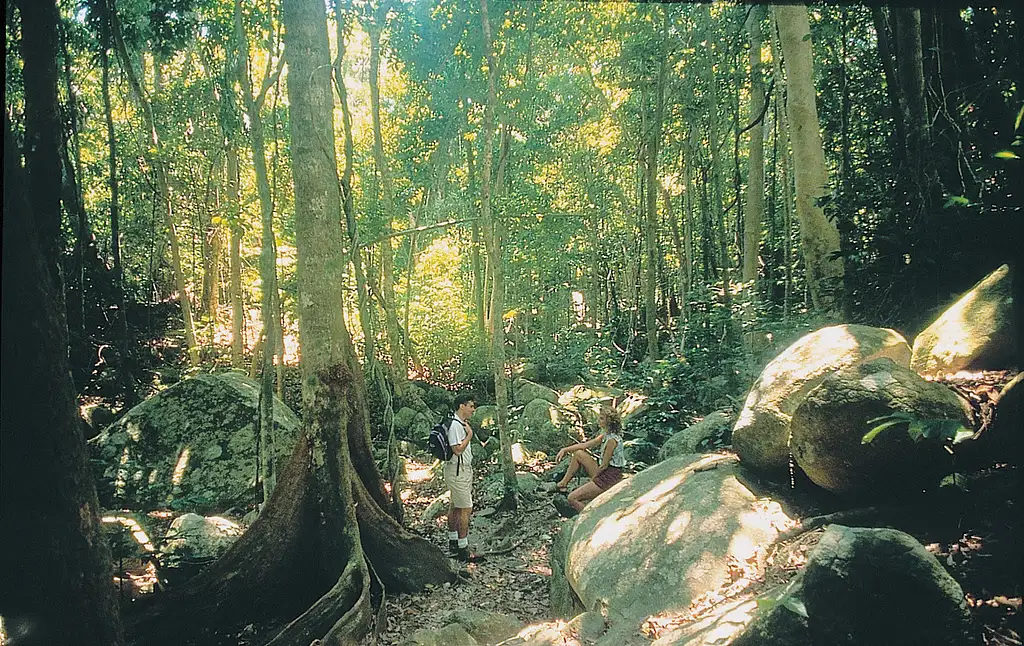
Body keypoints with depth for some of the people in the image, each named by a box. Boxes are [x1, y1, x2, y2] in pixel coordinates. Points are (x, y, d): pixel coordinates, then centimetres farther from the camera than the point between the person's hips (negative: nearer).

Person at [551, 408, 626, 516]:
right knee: (578, 453, 12)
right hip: (604, 474, 10)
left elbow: (604, 465, -18)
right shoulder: (606, 434, 8)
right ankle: (563, 483, 15)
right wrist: (565, 450, 7)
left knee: (572, 498, -12)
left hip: (610, 478, -10)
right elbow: (585, 445, 13)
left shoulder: (612, 440, -21)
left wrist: (592, 479, -5)